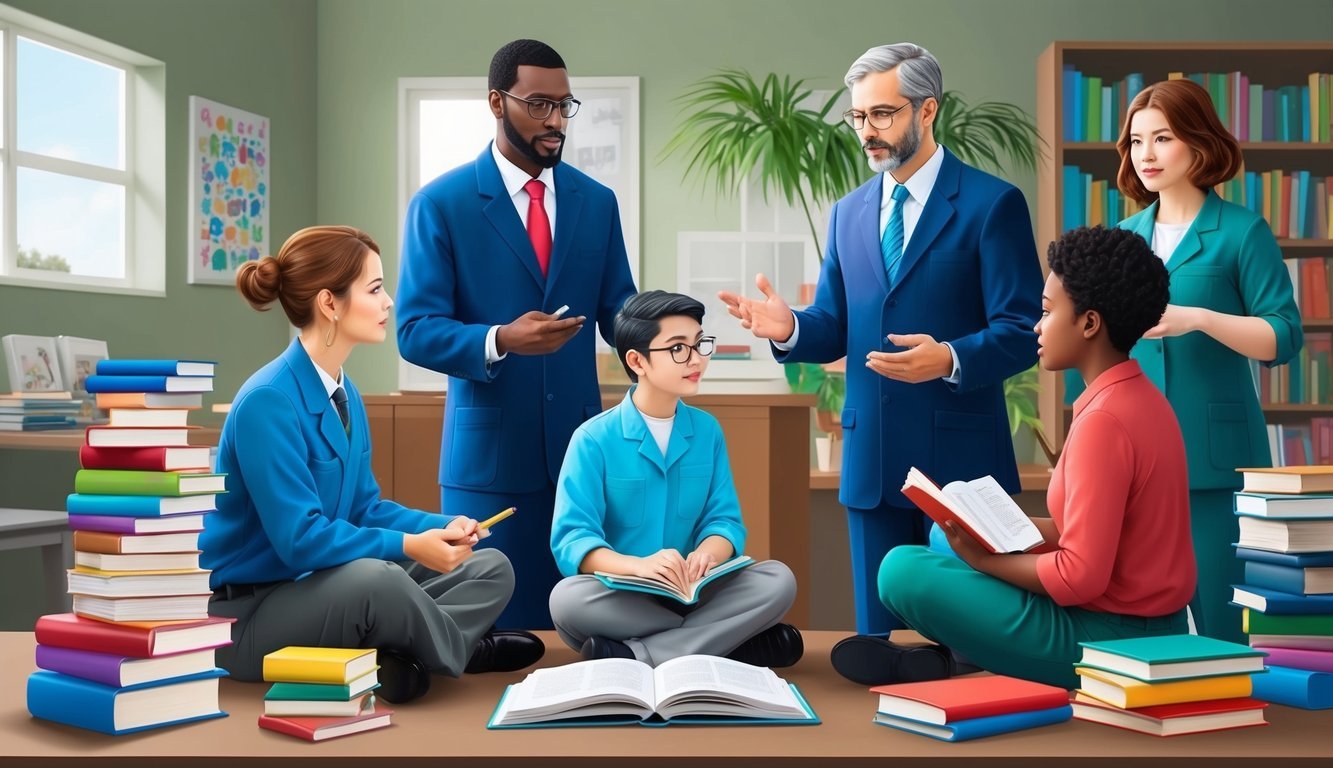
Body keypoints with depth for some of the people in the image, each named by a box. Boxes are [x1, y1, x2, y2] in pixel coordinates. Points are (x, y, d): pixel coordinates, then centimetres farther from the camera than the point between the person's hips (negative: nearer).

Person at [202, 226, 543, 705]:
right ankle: (464, 652, -10)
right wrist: (409, 546, -27)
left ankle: (399, 659, -21)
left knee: (492, 568, 2)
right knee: (374, 578, -39)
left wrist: (441, 527, -7)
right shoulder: (267, 401, -21)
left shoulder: (345, 394, 7)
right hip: (251, 613, -9)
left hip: (322, 585, 9)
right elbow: (299, 538, -26)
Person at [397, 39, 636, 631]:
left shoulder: (597, 202, 8)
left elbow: (617, 312, 9)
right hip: (489, 454, -3)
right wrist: (500, 341, -27)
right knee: (491, 625, 6)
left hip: (580, 447, 3)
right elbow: (417, 331, -10)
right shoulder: (441, 203, -4)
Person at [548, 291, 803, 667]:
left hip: (690, 593, 4)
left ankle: (634, 656, -26)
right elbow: (571, 537, -14)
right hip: (620, 597, -3)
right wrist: (637, 565, -34)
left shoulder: (707, 430, 7)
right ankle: (729, 640, -26)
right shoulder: (593, 439, -6)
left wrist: (708, 553, -23)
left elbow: (725, 519, 2)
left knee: (778, 580, -20)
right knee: (567, 598, -35)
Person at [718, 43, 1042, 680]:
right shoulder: (849, 213, 13)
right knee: (877, 633, 13)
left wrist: (950, 359, -28)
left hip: (959, 458, -5)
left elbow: (1023, 332, -10)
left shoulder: (991, 204, -5)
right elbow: (836, 329, 13)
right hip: (872, 461, 5)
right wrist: (789, 329, -9)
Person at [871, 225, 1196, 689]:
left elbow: (1080, 577, -25)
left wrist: (983, 559, -11)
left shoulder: (1103, 420, -23)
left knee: (903, 570, -14)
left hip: (1105, 641, -10)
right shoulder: (1141, 399, 7)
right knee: (944, 536, 20)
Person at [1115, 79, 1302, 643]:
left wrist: (1197, 318, -20)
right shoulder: (1125, 236, 13)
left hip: (1213, 455, -5)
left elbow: (1284, 337, -8)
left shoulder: (1241, 231, -1)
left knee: (1220, 617, -1)